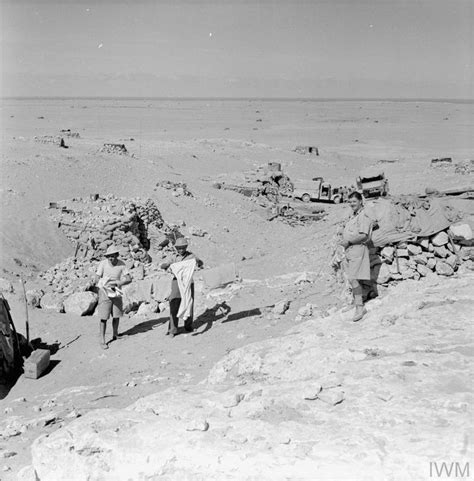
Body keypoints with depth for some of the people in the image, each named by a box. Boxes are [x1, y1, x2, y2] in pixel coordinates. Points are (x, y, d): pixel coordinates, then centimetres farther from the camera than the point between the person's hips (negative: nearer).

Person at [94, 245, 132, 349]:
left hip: (116, 294, 3)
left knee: (116, 316, 12)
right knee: (103, 318, -4)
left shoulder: (121, 264, -7)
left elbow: (129, 279, -7)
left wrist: (118, 283, -23)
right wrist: (108, 285, -24)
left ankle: (115, 335, 34)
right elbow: (97, 280, -12)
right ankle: (102, 340, 2)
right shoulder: (103, 264, -14)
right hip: (105, 293, -3)